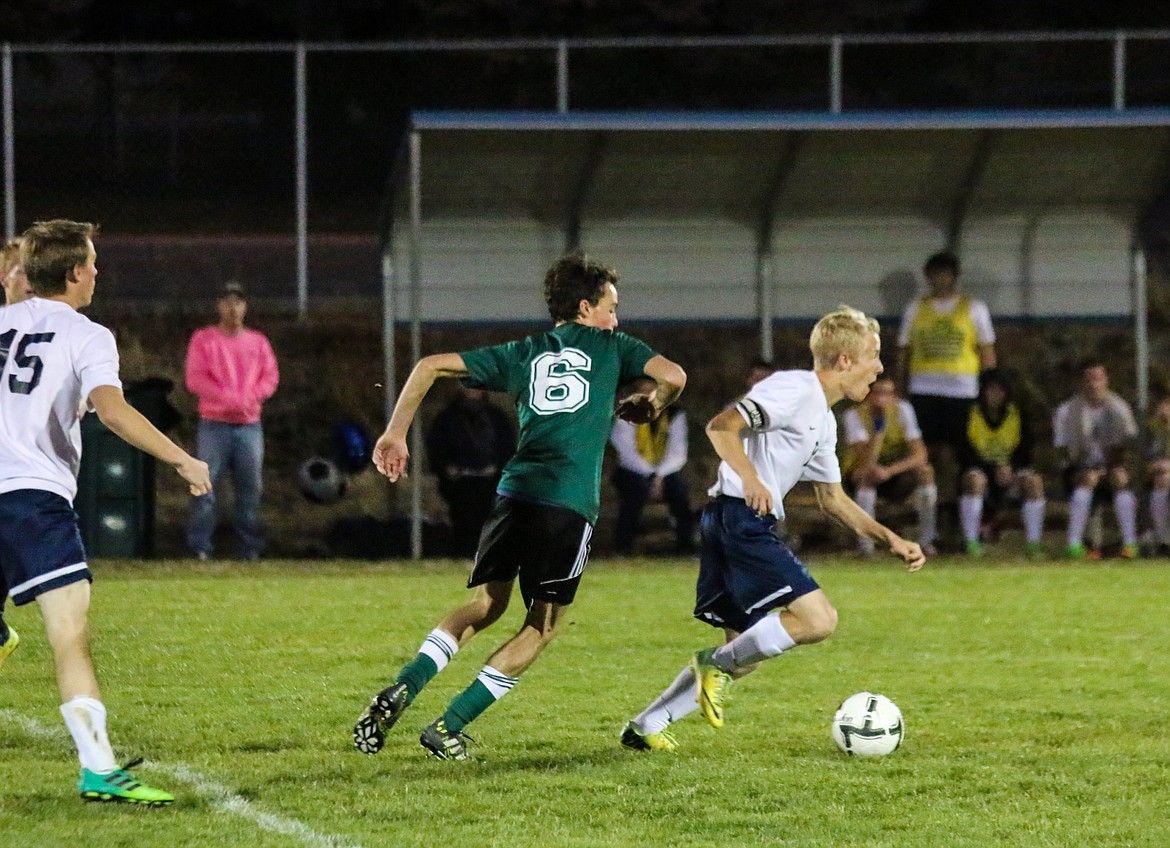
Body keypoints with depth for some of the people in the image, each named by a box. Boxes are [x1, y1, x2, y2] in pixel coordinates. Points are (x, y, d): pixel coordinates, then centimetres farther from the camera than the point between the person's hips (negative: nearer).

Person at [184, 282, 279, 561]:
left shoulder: (258, 341, 14)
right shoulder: (203, 339, 5)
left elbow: (270, 378, 9)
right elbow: (195, 379, -5)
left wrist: (249, 399, -10)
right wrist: (229, 399, -16)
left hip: (249, 425, 3)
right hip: (214, 424, -3)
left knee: (251, 488, 0)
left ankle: (250, 548, 3)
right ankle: (199, 547, -8)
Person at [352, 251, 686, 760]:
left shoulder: (522, 355, 20)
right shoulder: (611, 347, 13)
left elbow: (431, 367, 14)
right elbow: (672, 376, -1)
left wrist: (395, 434, 14)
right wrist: (650, 408, 21)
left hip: (515, 491, 4)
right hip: (570, 506, -4)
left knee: (486, 605, 17)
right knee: (543, 624, 7)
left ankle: (400, 692, -5)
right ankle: (448, 728, -1)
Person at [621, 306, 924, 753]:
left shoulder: (824, 421, 21)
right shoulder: (794, 389, -10)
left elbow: (833, 499, 30)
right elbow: (721, 426, -20)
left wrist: (891, 540, 23)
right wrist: (749, 478, -36)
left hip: (749, 526, 10)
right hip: (740, 518, -10)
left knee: (745, 655, 12)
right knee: (819, 619, -17)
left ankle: (646, 726, 16)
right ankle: (717, 665, -6)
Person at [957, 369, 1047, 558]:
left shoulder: (1018, 416, 3)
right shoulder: (970, 416, -6)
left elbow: (1025, 454, 1)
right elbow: (966, 456, -10)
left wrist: (1010, 468, -20)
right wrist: (994, 469, -22)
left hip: (1010, 474, 2)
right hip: (981, 469, -2)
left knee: (1033, 481, -27)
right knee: (974, 479, -37)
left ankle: (1033, 542, -25)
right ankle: (971, 541, -34)